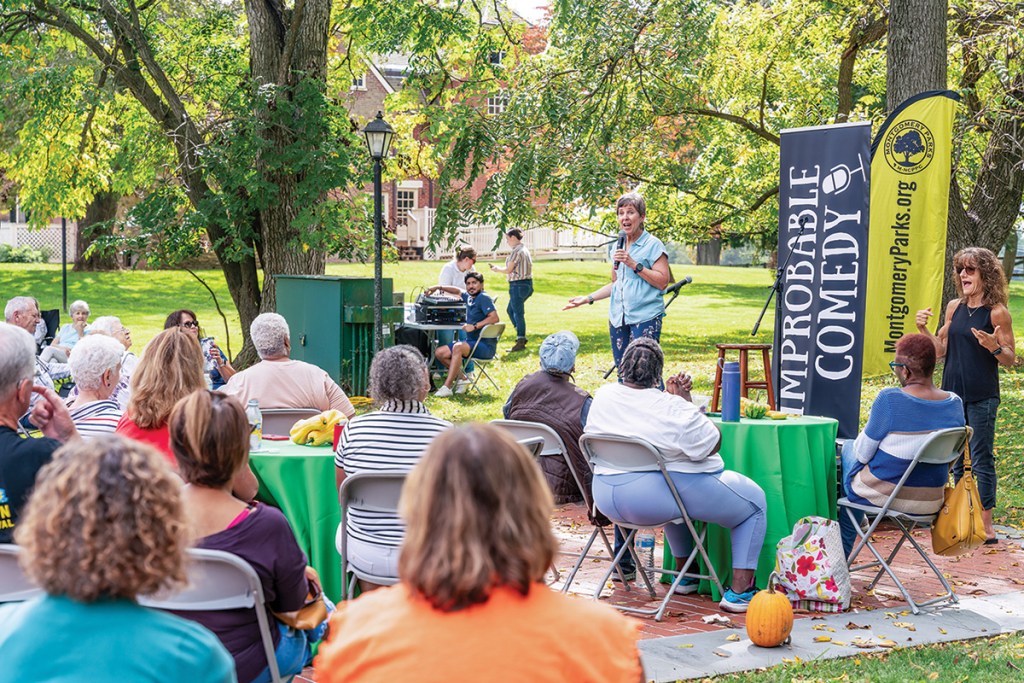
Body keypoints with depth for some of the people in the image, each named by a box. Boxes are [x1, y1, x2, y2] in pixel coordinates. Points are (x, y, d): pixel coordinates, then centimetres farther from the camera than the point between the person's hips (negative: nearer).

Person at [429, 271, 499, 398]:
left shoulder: (484, 298, -12)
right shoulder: (469, 297, 13)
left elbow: (494, 317, -24)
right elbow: (458, 291, 35)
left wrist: (474, 326, -28)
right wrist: (439, 287, 25)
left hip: (486, 345, -9)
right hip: (472, 342, 9)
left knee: (458, 347, -35)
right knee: (439, 353, 0)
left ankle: (447, 387, -37)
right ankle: (462, 378, 5)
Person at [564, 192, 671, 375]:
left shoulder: (653, 245, -3)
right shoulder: (618, 247, 18)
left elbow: (663, 282, -12)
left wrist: (634, 264, -16)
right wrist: (588, 298, 18)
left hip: (645, 317, -7)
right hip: (618, 318, 7)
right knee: (622, 373, 7)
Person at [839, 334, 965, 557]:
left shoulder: (890, 399, -24)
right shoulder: (955, 403, -7)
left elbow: (863, 453, -14)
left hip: (881, 496, -6)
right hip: (930, 501, 6)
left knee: (848, 448, 27)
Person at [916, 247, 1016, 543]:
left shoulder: (997, 312, -8)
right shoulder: (954, 307, 9)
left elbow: (1010, 359, -5)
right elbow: (941, 349, 14)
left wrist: (994, 347, -24)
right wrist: (923, 329, -1)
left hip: (982, 396, -6)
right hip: (953, 393, 6)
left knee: (981, 459, -3)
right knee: (957, 460, 12)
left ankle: (986, 525, 4)